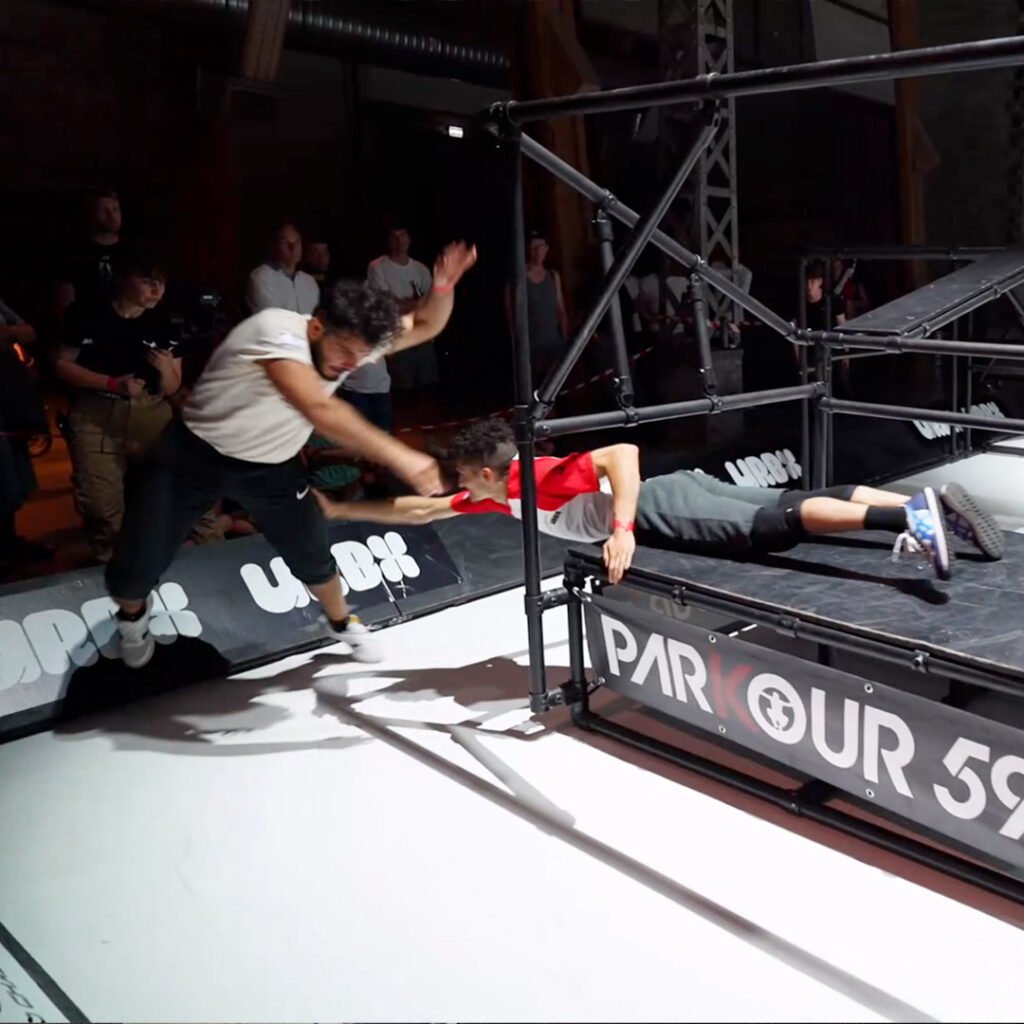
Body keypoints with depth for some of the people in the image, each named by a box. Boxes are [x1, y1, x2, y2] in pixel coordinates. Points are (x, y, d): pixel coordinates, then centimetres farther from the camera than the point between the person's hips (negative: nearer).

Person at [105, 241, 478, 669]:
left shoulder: (352, 341, -14)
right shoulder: (277, 332, -35)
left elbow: (425, 326, -5)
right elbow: (319, 410, -49)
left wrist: (443, 287, -28)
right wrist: (399, 457, -54)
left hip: (271, 465, 5)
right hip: (195, 455, -5)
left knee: (313, 558, 10)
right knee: (133, 572, -4)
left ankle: (342, 623, 41)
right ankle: (133, 615, 32)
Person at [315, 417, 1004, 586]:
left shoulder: (537, 477, -14)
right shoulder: (498, 497, 14)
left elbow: (623, 452, -24)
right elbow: (420, 510, 22)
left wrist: (623, 529, -29)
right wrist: (340, 509, 21)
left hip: (663, 509, -7)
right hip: (658, 512, 7)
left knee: (776, 525, -21)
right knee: (795, 505, -1)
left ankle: (914, 513, -26)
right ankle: (930, 502, -4)